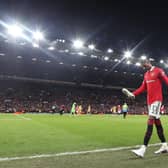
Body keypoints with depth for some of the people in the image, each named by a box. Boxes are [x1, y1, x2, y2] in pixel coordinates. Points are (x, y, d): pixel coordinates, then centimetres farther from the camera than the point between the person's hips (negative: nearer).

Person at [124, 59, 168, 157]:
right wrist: (133, 94, 6)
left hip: (157, 99, -8)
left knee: (150, 122, -14)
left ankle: (143, 149, -18)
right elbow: (143, 87, 18)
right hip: (149, 100, 8)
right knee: (157, 122, 11)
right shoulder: (146, 74, 17)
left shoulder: (158, 71, -5)